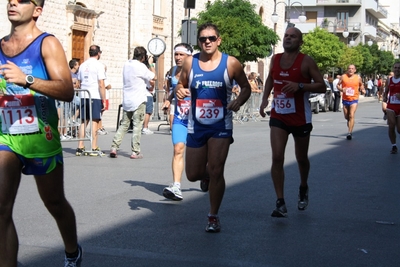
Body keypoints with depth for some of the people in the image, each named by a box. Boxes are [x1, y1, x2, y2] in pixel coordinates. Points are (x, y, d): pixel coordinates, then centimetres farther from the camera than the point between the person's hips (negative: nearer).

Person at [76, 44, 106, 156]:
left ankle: (80, 148, 10)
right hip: (95, 97, -6)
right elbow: (101, 85, -11)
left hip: (83, 96, 6)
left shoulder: (82, 65, 13)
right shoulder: (99, 65, -6)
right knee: (94, 122, -2)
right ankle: (94, 149, -2)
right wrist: (104, 100, -9)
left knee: (83, 122, 10)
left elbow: (80, 82, 17)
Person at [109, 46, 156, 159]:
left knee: (124, 125, 12)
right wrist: (150, 64, 9)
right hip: (138, 101, -6)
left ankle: (114, 147, 4)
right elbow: (153, 77, -3)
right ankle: (135, 152, -2)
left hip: (126, 100, 7)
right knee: (137, 126, -2)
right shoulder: (141, 66, -13)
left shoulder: (127, 64, 9)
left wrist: (147, 65, 16)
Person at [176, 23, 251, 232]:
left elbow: (246, 87, 5)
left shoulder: (231, 63, -5)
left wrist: (239, 101, -15)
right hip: (196, 126, 3)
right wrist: (179, 91, -13)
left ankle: (213, 217, 7)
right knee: (193, 174, 8)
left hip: (221, 126, -3)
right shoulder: (190, 63, 0)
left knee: (216, 172, -9)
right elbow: (180, 85, 12)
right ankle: (207, 173, 45)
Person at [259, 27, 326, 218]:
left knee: (301, 159, 14)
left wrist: (300, 86, -26)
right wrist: (265, 98, 7)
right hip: (278, 116, 3)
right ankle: (280, 203, -10)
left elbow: (322, 87, -11)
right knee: (277, 158, -12)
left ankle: (303, 188, 45)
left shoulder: (306, 62, -9)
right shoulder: (275, 59, 4)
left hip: (300, 117, -2)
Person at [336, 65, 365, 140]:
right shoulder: (343, 77, 0)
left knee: (351, 116, -16)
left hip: (354, 100, -2)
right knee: (346, 117, 13)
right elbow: (338, 85, 5)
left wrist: (362, 90, -2)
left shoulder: (358, 78, 1)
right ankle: (350, 130, 36)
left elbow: (361, 85, 18)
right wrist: (341, 89, -15)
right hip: (345, 100, 2)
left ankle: (350, 133, -16)